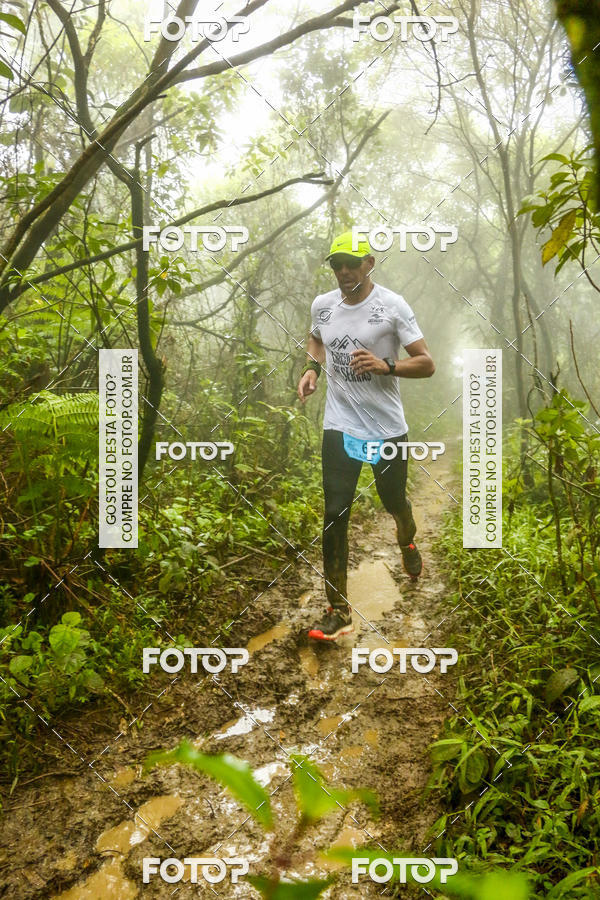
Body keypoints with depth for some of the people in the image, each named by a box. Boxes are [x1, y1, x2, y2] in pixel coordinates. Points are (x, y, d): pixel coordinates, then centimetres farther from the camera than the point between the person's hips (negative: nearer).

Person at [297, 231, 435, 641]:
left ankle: (408, 543, 55)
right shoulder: (322, 305, 4)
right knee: (335, 515, -5)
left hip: (388, 428, -2)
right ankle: (339, 610, 4)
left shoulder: (392, 305, -9)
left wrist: (385, 365, -28)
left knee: (394, 501, 16)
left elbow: (427, 364, -10)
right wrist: (311, 368, 6)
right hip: (339, 426, 2)